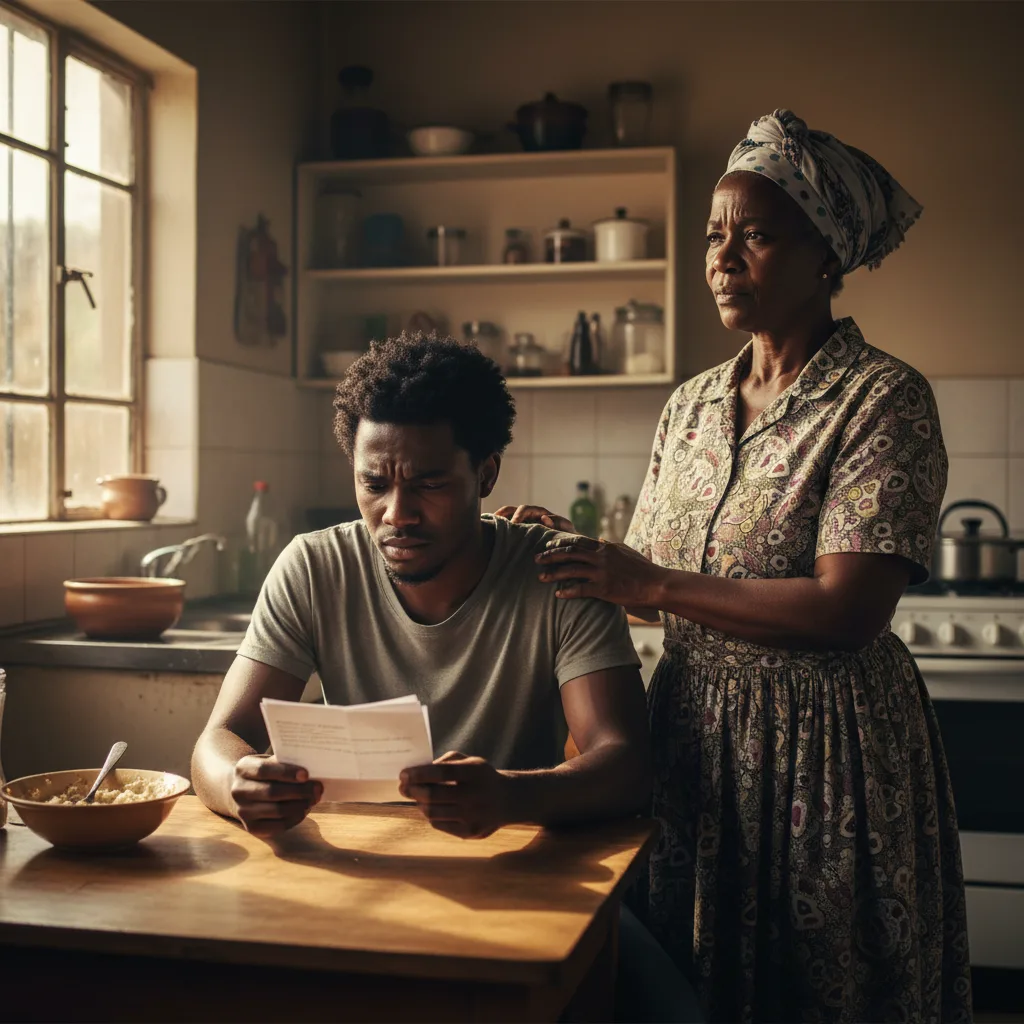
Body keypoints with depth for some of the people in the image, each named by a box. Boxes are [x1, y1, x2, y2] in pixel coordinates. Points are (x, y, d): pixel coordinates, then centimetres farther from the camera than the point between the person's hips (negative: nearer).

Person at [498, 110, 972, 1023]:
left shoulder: (884, 398, -11)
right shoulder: (692, 404, 8)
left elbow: (849, 610, -21)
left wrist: (652, 585, -19)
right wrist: (572, 547, -6)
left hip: (825, 747, -6)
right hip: (692, 734, 6)